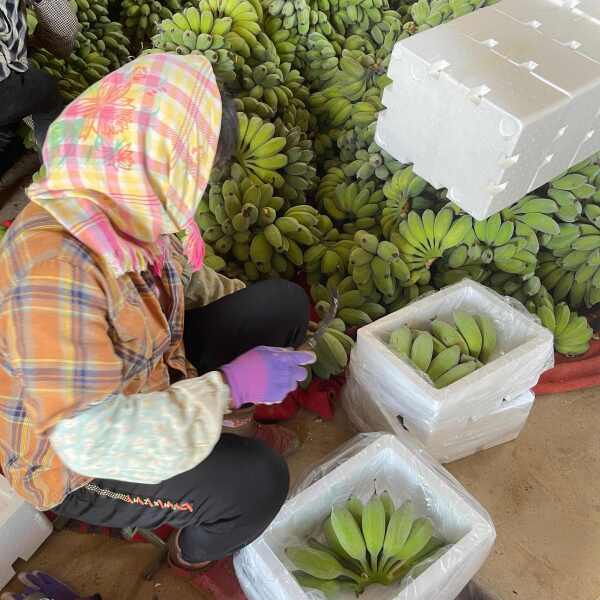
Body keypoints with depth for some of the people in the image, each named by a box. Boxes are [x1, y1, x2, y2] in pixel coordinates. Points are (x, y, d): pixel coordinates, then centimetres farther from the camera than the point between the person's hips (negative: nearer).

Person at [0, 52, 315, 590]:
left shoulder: (126, 210, -12)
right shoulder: (54, 269, -39)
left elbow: (182, 278, 10)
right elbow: (89, 438, -38)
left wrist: (260, 323, 6)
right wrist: (229, 385, -32)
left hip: (151, 371, 8)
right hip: (76, 465, -7)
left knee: (285, 302, -1)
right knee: (258, 480, -25)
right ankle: (197, 551, 12)